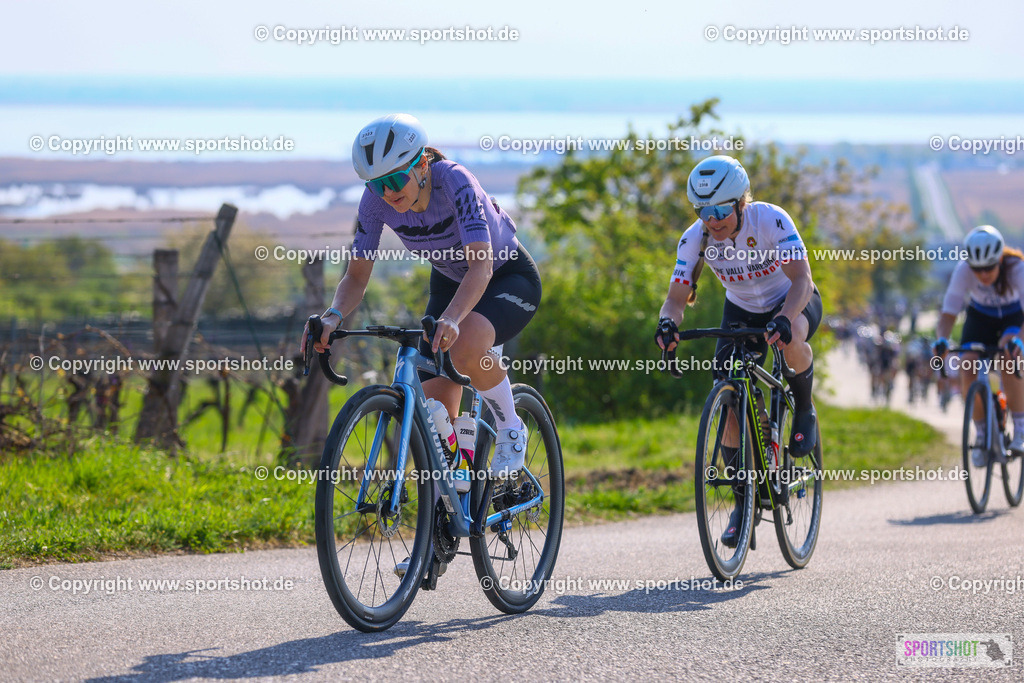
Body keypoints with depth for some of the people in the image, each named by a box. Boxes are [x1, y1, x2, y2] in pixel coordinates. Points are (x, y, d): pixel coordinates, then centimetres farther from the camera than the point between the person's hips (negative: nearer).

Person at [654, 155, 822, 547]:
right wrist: (668, 321, -47)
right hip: (741, 311, 3)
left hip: (793, 303, -3)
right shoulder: (695, 238, -21)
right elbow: (677, 295, -23)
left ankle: (804, 413, -9)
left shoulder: (771, 221, -31)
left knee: (791, 341, -40)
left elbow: (801, 280, -38)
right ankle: (743, 502, 4)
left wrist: (784, 319, -57)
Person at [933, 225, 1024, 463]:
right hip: (980, 317, 2)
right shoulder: (963, 271, -31)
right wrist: (941, 339, -52)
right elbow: (948, 314, -32)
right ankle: (981, 434, -4)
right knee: (968, 368, -22)